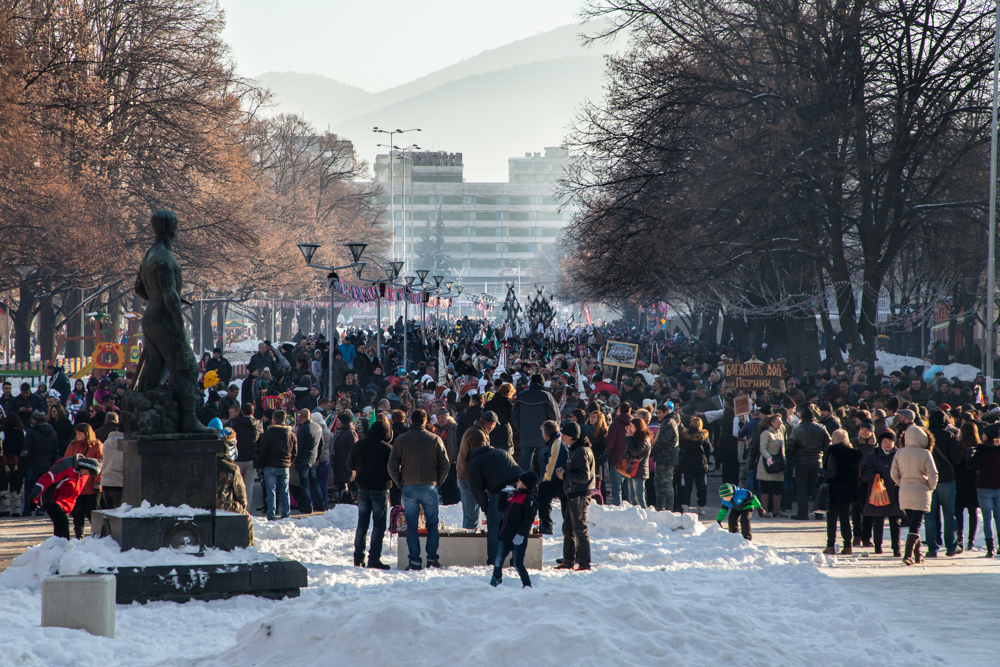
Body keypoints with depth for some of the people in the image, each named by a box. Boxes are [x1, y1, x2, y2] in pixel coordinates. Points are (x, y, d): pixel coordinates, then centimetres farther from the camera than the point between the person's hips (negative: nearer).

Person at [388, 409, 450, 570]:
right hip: (430, 487, 0)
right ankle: (432, 558, 5)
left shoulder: (400, 440, -2)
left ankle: (414, 561, 1)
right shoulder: (435, 440, -2)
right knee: (432, 524, 10)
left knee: (411, 526, 5)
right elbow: (445, 465, -1)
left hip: (409, 488, 0)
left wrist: (400, 483, 8)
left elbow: (392, 466, -3)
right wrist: (438, 482, 10)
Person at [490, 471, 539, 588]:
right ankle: (496, 579, 35)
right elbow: (501, 508, 25)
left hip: (518, 539, -7)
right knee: (498, 561, 14)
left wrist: (521, 534, -22)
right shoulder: (512, 496, 15)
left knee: (518, 563, -8)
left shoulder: (529, 499, -10)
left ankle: (527, 584, 7)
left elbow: (529, 519, -16)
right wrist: (503, 493, 15)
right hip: (506, 537, 7)